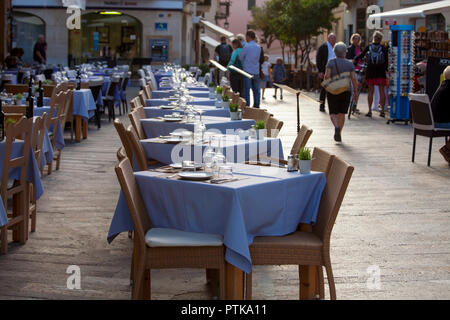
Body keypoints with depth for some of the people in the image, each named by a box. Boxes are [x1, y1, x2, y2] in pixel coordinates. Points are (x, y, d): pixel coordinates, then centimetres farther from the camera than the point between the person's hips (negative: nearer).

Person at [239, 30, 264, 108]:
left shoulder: (246, 47, -10)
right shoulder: (259, 47, 8)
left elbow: (240, 57, 0)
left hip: (248, 71, -5)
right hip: (256, 72, 5)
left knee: (246, 90, -1)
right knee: (256, 90, 8)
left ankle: (246, 106, -2)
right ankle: (256, 106, 10)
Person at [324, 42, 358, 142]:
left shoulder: (331, 62, -4)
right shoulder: (349, 63, 0)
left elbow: (327, 75, -14)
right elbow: (353, 78, -6)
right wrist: (355, 92, 2)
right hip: (346, 91, 1)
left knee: (333, 113, 5)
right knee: (342, 113, 12)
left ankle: (336, 127, -23)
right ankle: (339, 134, 13)